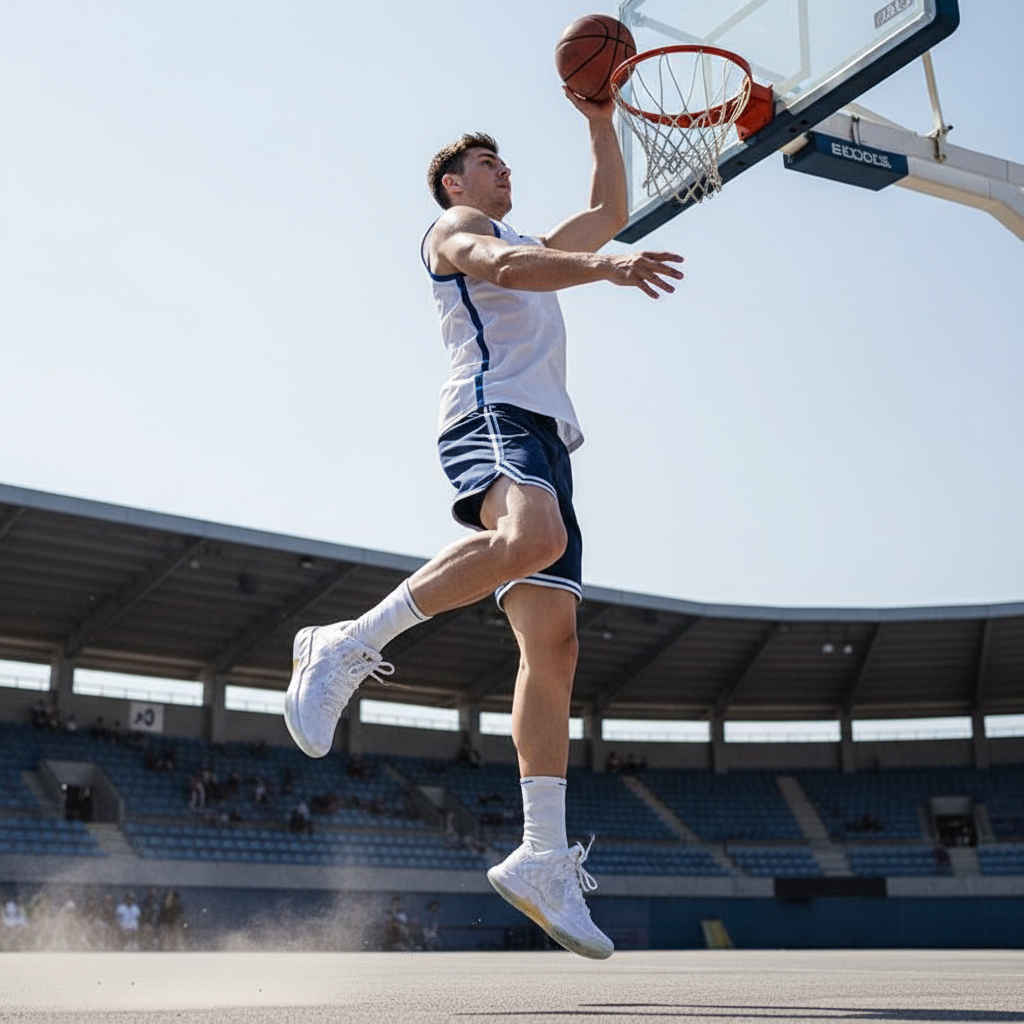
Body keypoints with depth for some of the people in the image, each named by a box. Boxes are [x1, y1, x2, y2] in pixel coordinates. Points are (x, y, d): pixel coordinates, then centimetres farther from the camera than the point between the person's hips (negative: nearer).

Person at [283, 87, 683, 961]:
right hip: (493, 414, -8)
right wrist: (605, 267, -23)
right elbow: (499, 264, -10)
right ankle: (344, 648, -31)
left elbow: (609, 212, 45)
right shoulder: (454, 227, 13)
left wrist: (602, 125, 36)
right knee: (532, 537, -41)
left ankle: (544, 858, -10)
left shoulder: (530, 248, 38)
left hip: (546, 436, 8)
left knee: (553, 642, -5)